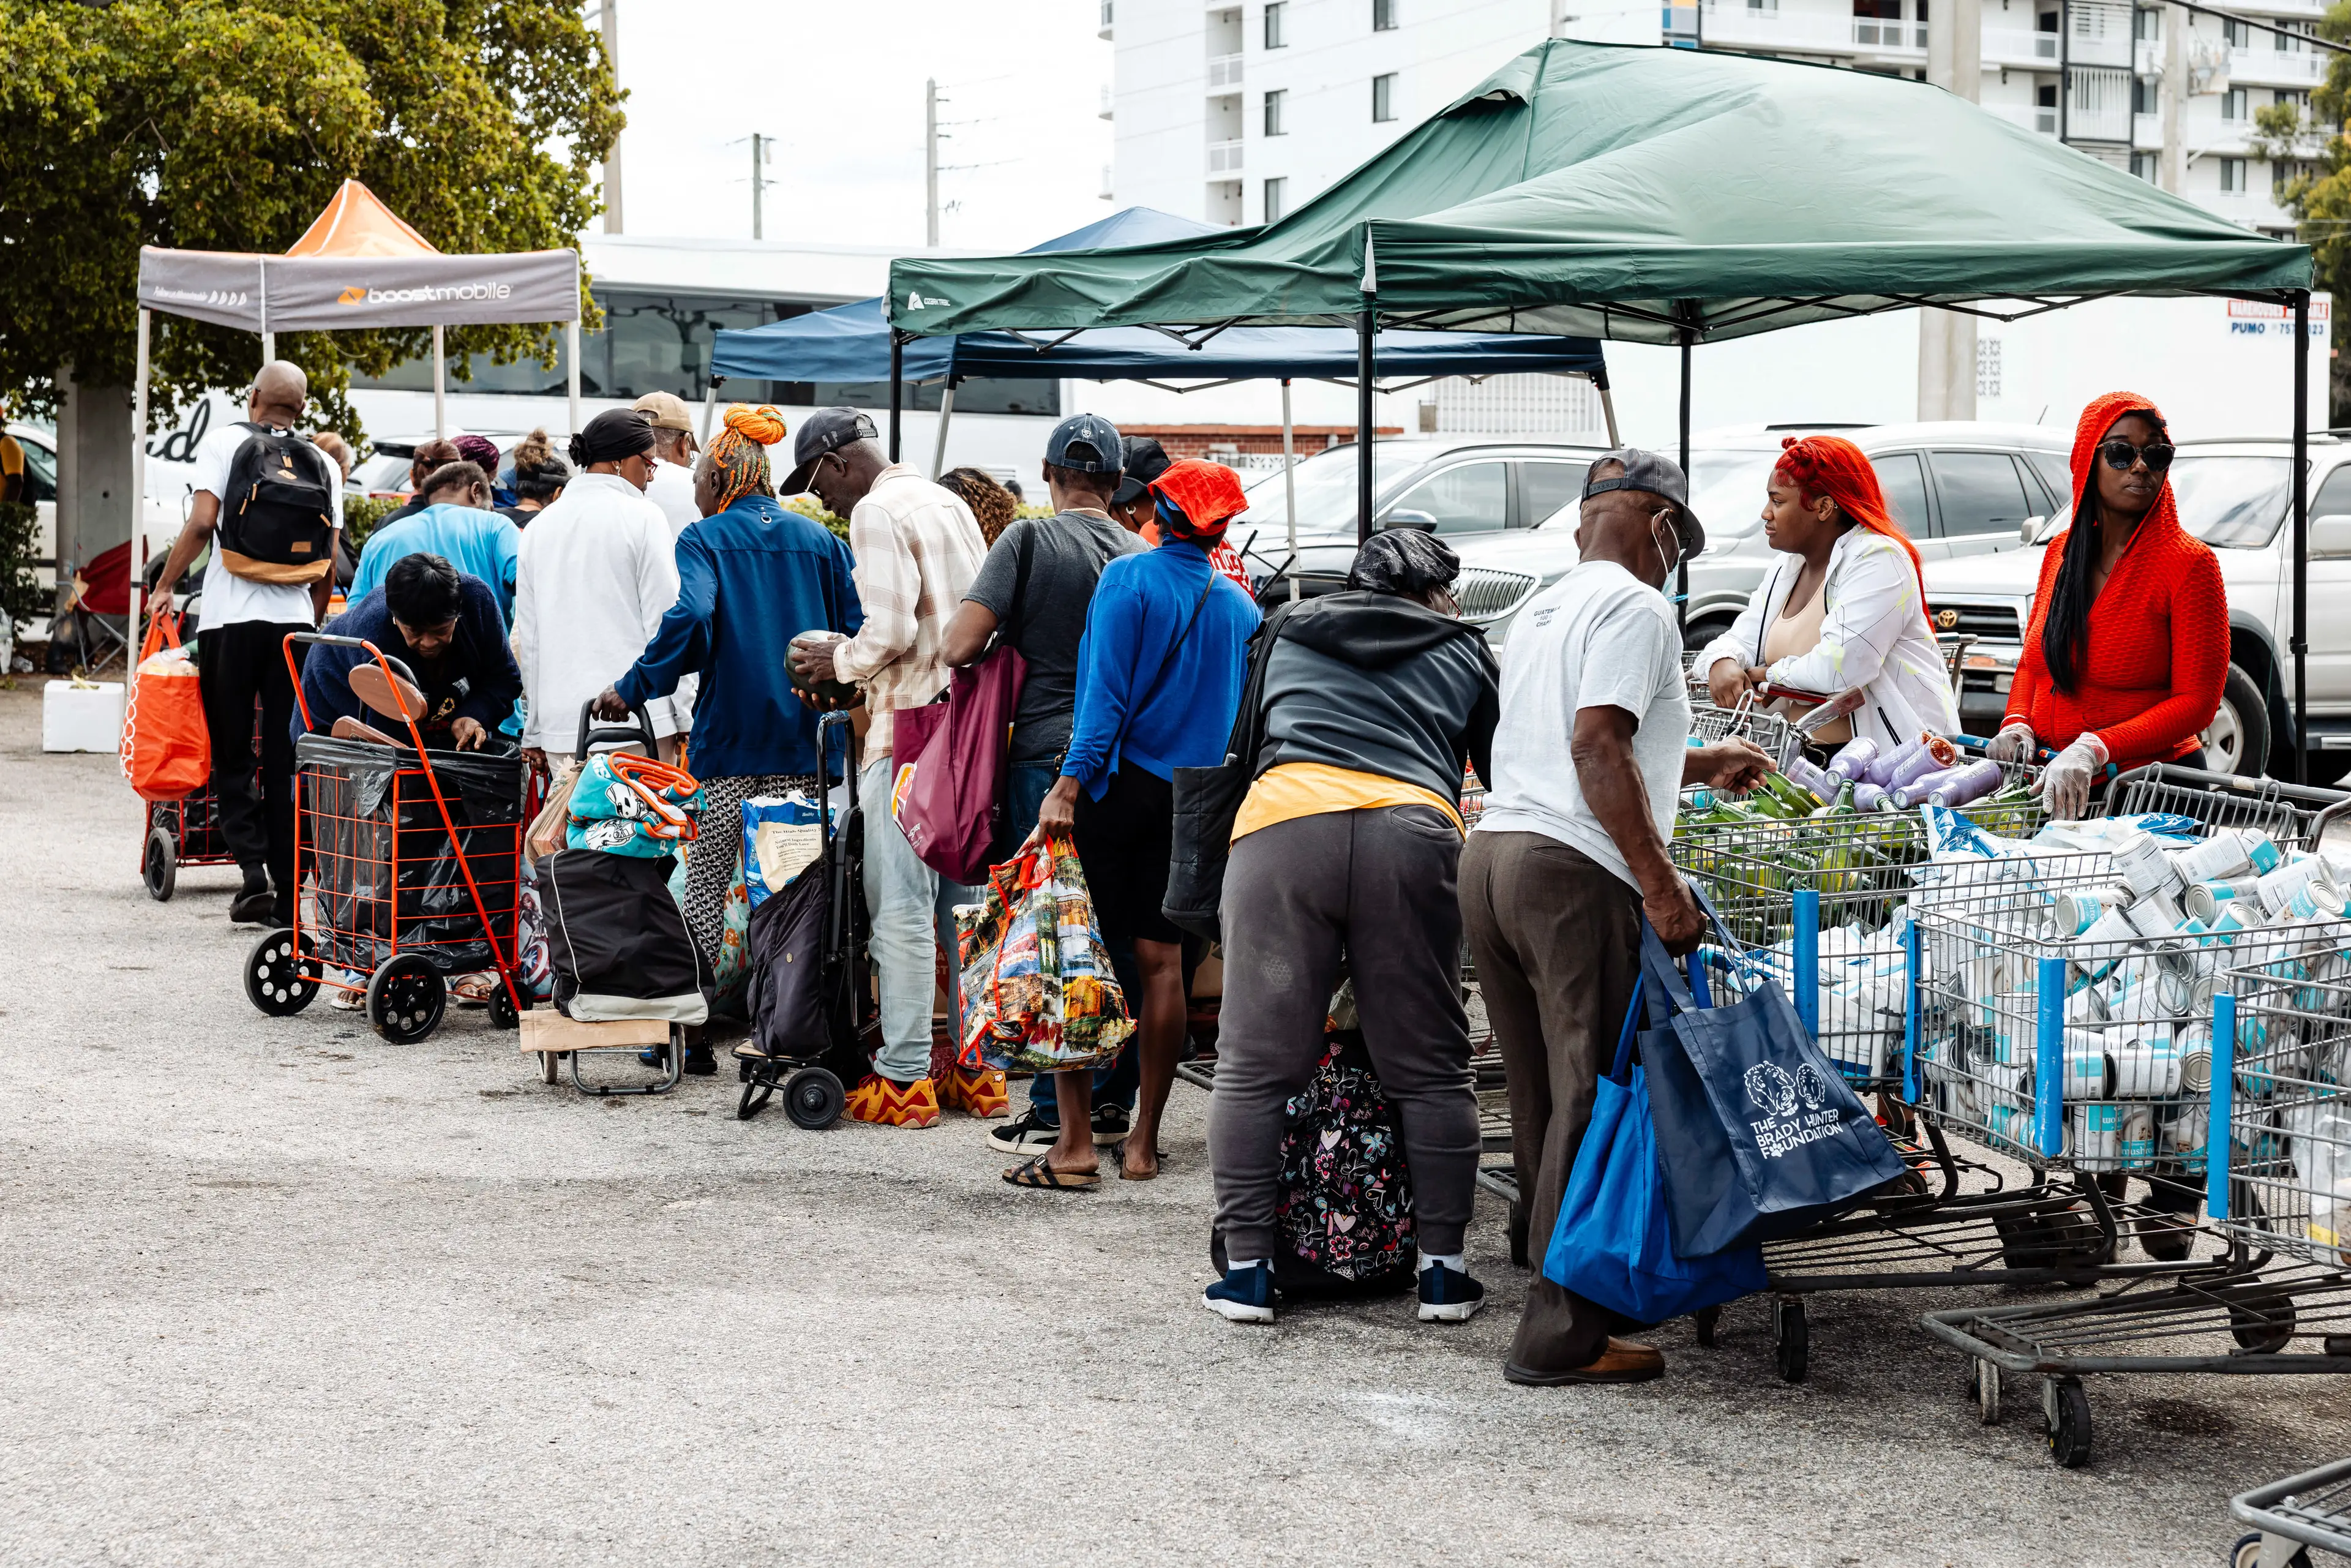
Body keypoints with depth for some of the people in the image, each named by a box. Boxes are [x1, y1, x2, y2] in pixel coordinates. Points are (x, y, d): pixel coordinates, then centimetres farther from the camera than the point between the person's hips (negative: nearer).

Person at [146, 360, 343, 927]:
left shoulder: (223, 441, 2)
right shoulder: (323, 465, 10)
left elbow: (203, 521, -10)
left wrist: (165, 586, 2)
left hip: (230, 618, -2)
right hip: (294, 619, 2)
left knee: (231, 754, 7)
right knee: (285, 762, 6)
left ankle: (253, 867, -9)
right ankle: (288, 895, 5)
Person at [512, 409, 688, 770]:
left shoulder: (539, 526, 12)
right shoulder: (643, 518, -3)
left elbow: (527, 634, 14)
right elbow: (665, 619, -5)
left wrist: (534, 729, 18)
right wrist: (683, 719, 0)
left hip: (561, 722, 5)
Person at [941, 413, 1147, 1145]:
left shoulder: (1029, 541, -5)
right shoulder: (1143, 555, 7)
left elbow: (960, 645, -12)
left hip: (1047, 758, -4)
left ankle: (1051, 1113, 0)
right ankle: (1113, 1102, 16)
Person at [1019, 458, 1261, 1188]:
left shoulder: (1129, 579, -8)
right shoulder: (1240, 605, 6)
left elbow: (1106, 692, -15)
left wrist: (1068, 785, -16)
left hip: (1119, 785, -5)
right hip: (1192, 799, 5)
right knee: (1162, 963, 9)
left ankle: (1076, 1144, -6)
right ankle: (1143, 1143, 14)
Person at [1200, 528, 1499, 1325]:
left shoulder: (1288, 631, 30)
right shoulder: (1464, 651, 26)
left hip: (1284, 820, 1)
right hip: (1411, 832, 0)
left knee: (1256, 1064, 5)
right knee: (1428, 1069, 8)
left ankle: (1248, 1269, 4)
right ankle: (1443, 1270, 10)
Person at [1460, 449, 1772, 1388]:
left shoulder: (1538, 613, 24)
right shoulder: (1636, 608, -3)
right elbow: (1597, 749, -16)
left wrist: (1697, 765, 42)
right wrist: (1661, 887, -17)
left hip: (1490, 853, 9)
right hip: (1572, 873, -9)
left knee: (1541, 1101, 14)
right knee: (1590, 1104, -4)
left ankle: (1559, 1295, 20)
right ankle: (1561, 1336, -4)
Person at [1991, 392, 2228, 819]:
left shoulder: (2190, 563, -6)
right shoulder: (2060, 552, 11)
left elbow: (2197, 701, -11)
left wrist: (2094, 749, -23)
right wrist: (2017, 723, -1)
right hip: (2052, 784, 5)